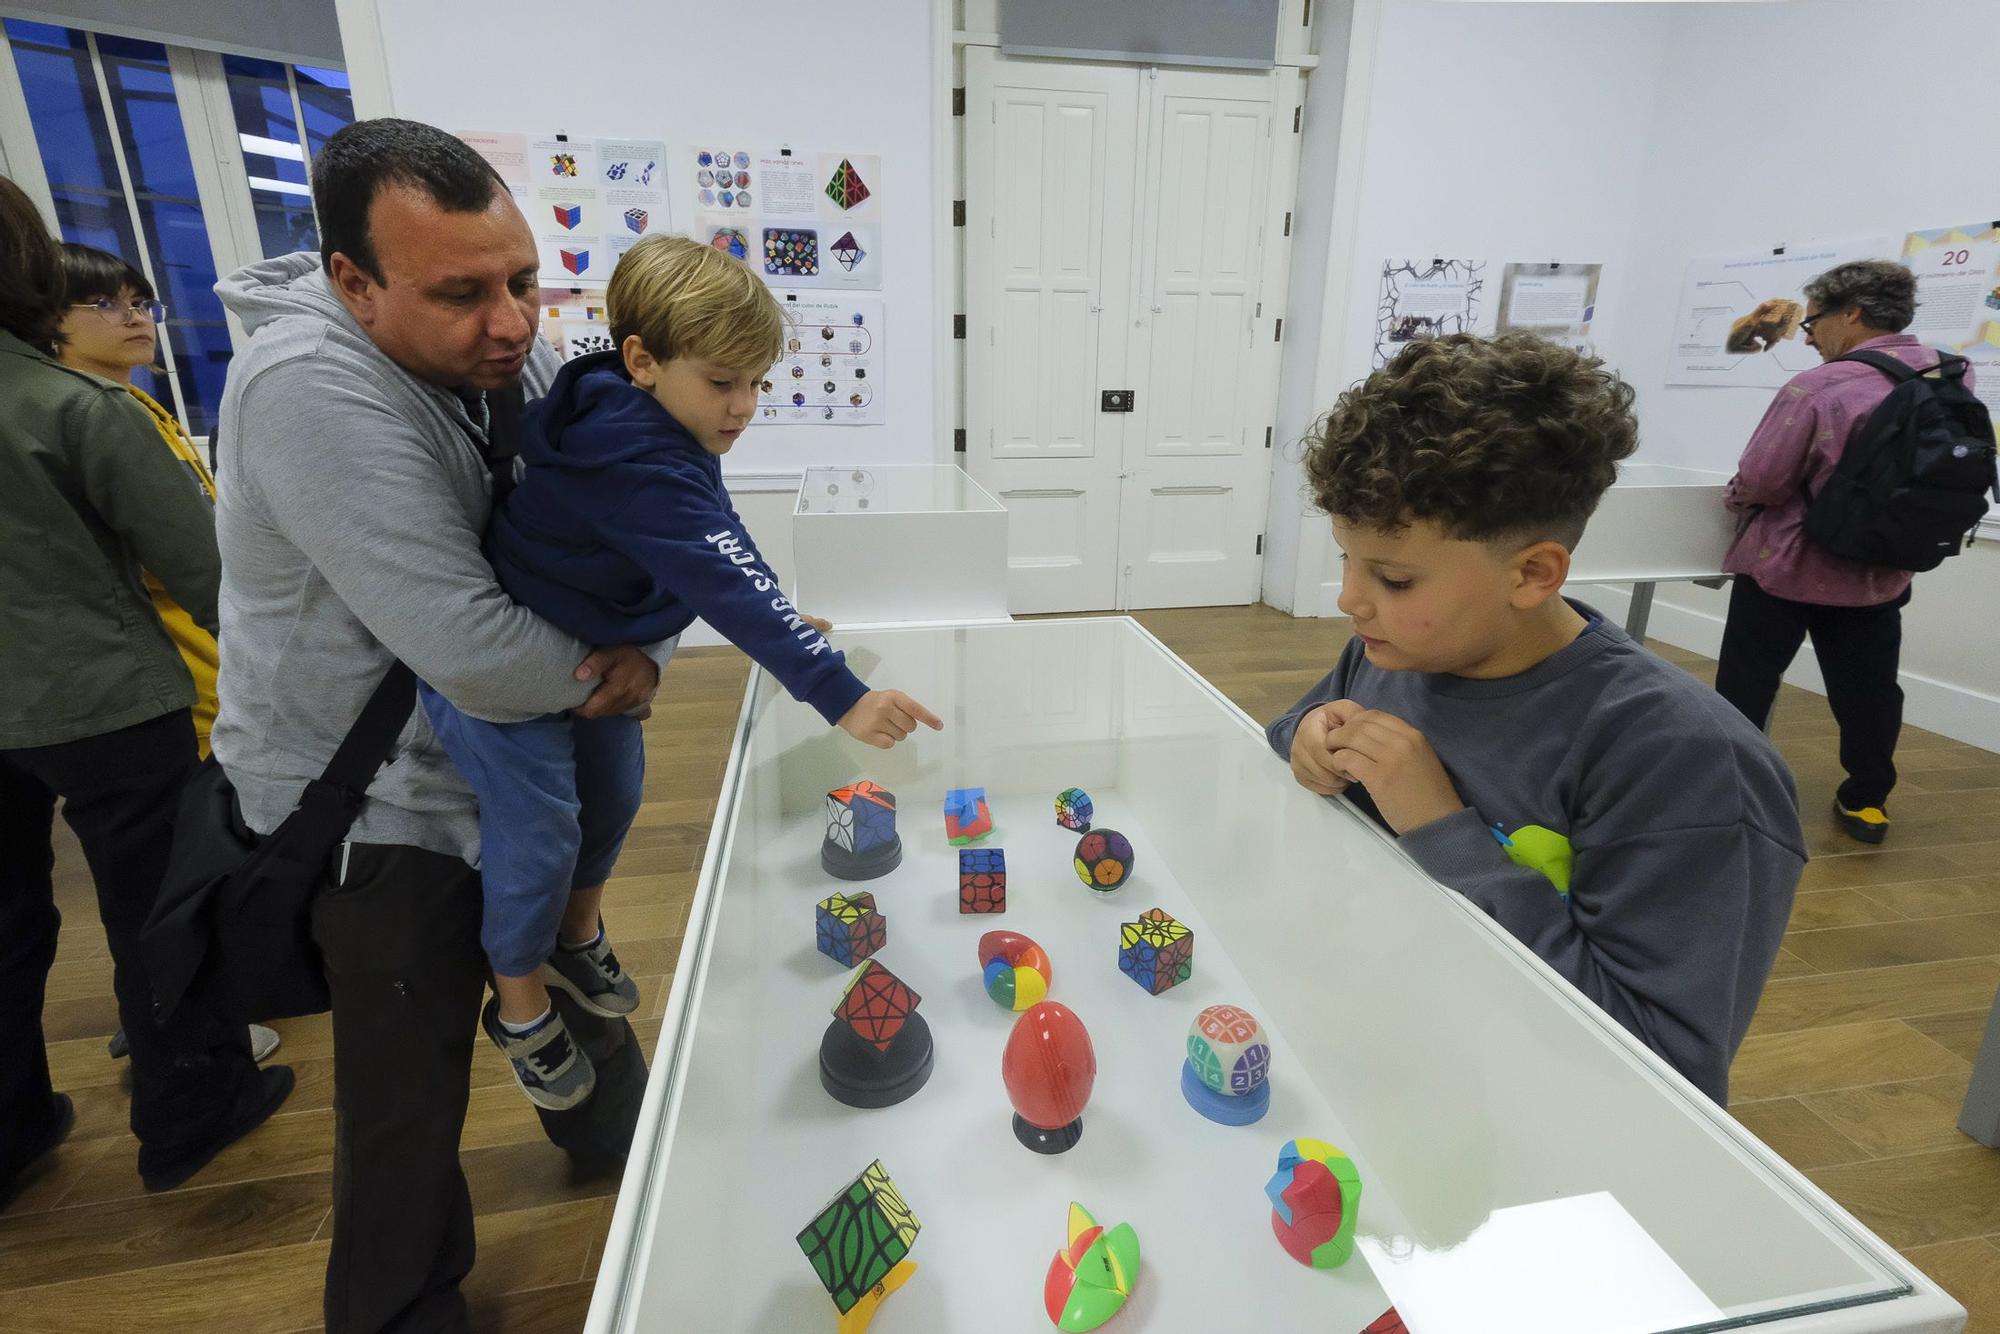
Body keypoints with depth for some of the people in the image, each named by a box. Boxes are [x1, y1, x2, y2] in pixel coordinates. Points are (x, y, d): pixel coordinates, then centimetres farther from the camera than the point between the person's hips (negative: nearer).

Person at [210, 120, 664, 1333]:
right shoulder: (310, 390, -29)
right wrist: (603, 668, -17)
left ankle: (612, 1134, 57)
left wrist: (648, 651, -22)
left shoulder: (519, 357, -8)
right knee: (411, 1104, 9)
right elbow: (477, 654, -36)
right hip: (380, 809, -7)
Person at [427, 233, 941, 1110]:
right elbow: (726, 587, -44)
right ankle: (520, 1010, 27)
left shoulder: (663, 435, -6)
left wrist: (780, 621, -5)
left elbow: (724, 568, 5)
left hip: (587, 650, 9)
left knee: (613, 794, 18)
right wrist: (840, 696, -47)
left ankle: (577, 940, 45)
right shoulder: (636, 463, -36)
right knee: (539, 834, 0)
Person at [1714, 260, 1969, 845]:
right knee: (1867, 687, 16)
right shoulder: (1954, 381, 0)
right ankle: (1867, 802, 29)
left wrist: (1734, 496, 2)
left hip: (1787, 566, -6)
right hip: (1880, 572, 6)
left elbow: (1758, 482, -19)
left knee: (1746, 684, 6)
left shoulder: (1819, 388, -22)